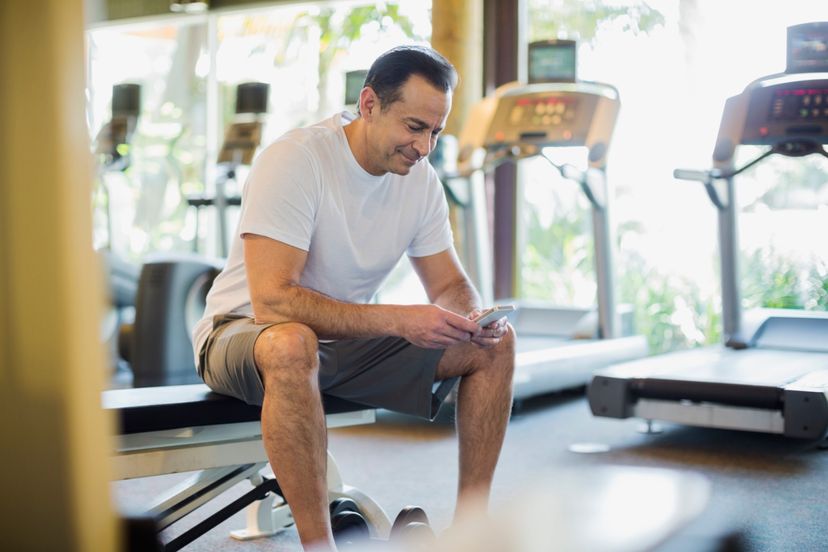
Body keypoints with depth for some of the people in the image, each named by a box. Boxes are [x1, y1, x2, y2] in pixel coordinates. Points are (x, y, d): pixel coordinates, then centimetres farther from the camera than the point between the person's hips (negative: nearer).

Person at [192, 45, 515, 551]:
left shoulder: (421, 178, -2)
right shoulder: (294, 161, -23)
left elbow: (449, 285, 5)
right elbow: (271, 300, -31)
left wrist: (476, 319, -19)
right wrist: (398, 321, -36)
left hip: (350, 338, 7)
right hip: (243, 334, -6)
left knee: (497, 343, -8)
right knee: (292, 343, -43)